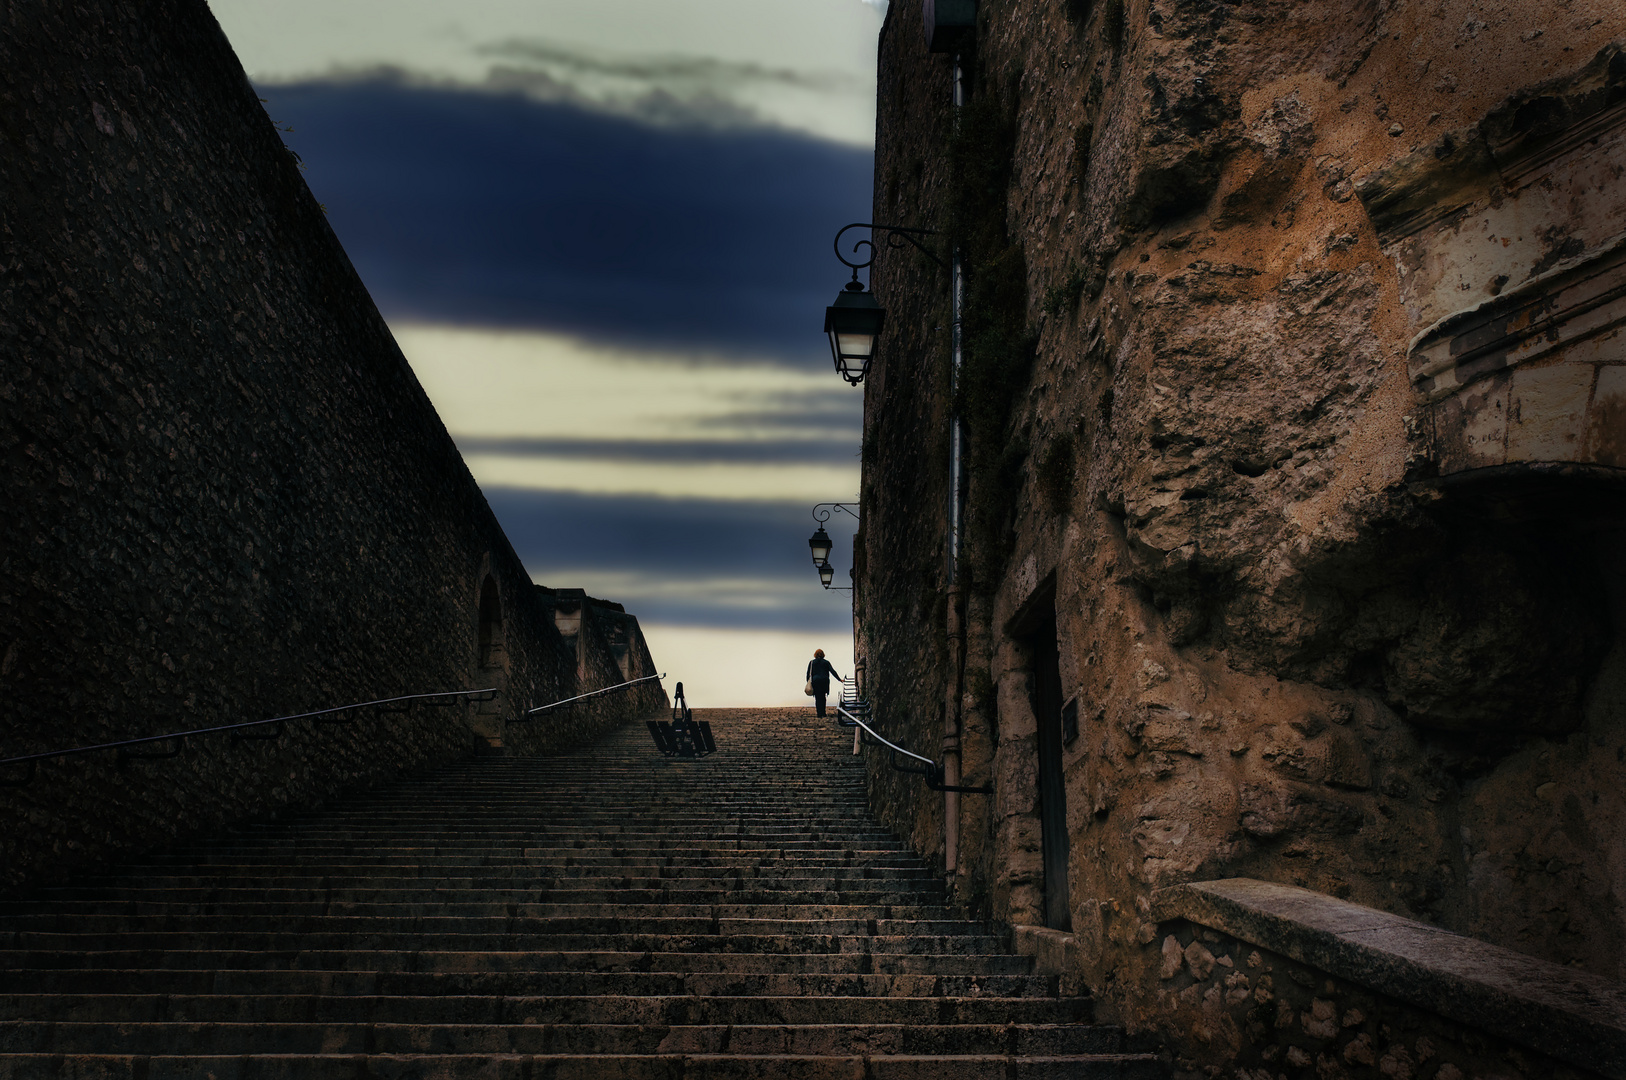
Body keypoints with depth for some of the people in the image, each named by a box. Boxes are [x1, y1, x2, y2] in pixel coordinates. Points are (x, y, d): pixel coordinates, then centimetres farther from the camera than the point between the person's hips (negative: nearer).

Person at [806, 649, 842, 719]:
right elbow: (832, 671, 0)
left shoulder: (811, 662, 4)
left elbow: (808, 673, 2)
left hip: (815, 681, -1)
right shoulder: (826, 662, 5)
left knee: (818, 698, 3)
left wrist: (808, 682, 8)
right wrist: (839, 679, 2)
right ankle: (823, 712, 11)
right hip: (824, 681, 1)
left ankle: (819, 713, -3)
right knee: (823, 697, 15)